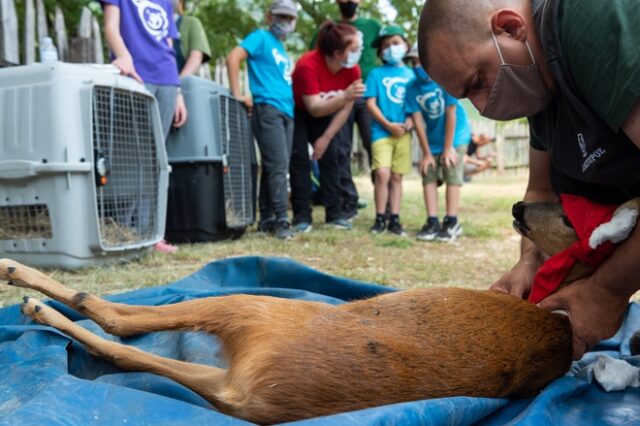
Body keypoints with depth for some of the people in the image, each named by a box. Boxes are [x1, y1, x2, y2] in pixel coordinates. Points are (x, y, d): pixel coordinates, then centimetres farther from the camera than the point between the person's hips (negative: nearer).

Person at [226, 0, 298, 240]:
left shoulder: (281, 48, 23)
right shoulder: (261, 37, 1)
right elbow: (233, 58, -12)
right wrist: (237, 95, -14)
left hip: (286, 112, 8)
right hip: (267, 108, -8)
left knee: (275, 166, 7)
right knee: (278, 164, -14)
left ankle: (267, 219, 12)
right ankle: (281, 220, -13)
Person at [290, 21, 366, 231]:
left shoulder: (353, 69, -20)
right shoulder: (308, 65, -35)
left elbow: (345, 110, -12)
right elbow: (314, 108, -39)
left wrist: (326, 137, -13)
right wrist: (345, 96, -52)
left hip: (326, 113, 4)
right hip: (298, 112, -4)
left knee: (331, 156, -6)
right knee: (299, 158, -13)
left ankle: (335, 213, 0)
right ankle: (302, 215, -8)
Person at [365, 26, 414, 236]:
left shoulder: (411, 74, 11)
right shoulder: (376, 74, 3)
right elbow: (370, 103, -3)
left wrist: (410, 120, -9)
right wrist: (388, 125, -12)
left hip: (403, 133, 3)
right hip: (381, 131, -3)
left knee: (397, 176, 7)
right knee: (382, 173, -14)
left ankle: (394, 220, 13)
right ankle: (380, 218, -2)